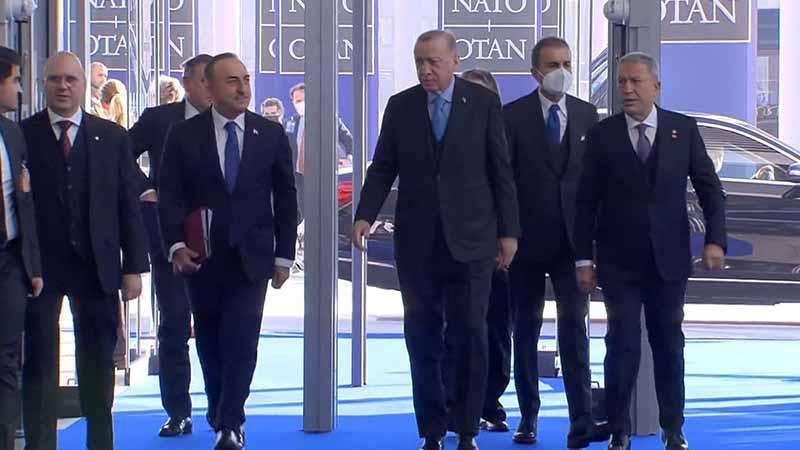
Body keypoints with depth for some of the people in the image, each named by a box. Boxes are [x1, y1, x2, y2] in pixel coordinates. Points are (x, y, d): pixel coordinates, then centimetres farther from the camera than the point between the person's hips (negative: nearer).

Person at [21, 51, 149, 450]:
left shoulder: (112, 137, 6)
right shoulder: (22, 134, 1)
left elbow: (128, 206, 6)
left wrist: (133, 267, 0)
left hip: (97, 264, 2)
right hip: (39, 265, -1)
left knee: (98, 361, 9)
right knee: (39, 361, 2)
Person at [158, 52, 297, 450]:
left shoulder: (271, 134, 2)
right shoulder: (183, 136, -1)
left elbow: (285, 198, 6)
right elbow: (171, 198, -4)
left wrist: (284, 255, 3)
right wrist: (176, 245, -18)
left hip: (251, 257, -1)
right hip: (202, 257, 1)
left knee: (241, 341, -11)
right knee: (210, 342, 12)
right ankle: (221, 409, 32)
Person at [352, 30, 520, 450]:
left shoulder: (484, 103, 0)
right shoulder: (400, 106, 5)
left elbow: (500, 171, 1)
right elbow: (382, 168, 5)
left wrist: (508, 231, -1)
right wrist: (365, 216, -9)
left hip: (470, 238, -2)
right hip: (416, 240, 2)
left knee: (469, 336, -2)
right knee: (422, 337, 4)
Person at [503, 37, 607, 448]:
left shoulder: (587, 114, 8)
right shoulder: (513, 116, -2)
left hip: (572, 240, 1)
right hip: (527, 240, -1)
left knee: (574, 326, -7)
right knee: (525, 330, 8)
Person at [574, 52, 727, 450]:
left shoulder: (683, 129, 1)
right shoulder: (602, 135, -2)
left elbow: (709, 187, 4)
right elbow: (586, 202, 0)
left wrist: (715, 239, -8)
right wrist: (583, 258, -3)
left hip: (669, 258, 1)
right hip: (619, 261, -1)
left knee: (669, 343, 9)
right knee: (622, 346, -2)